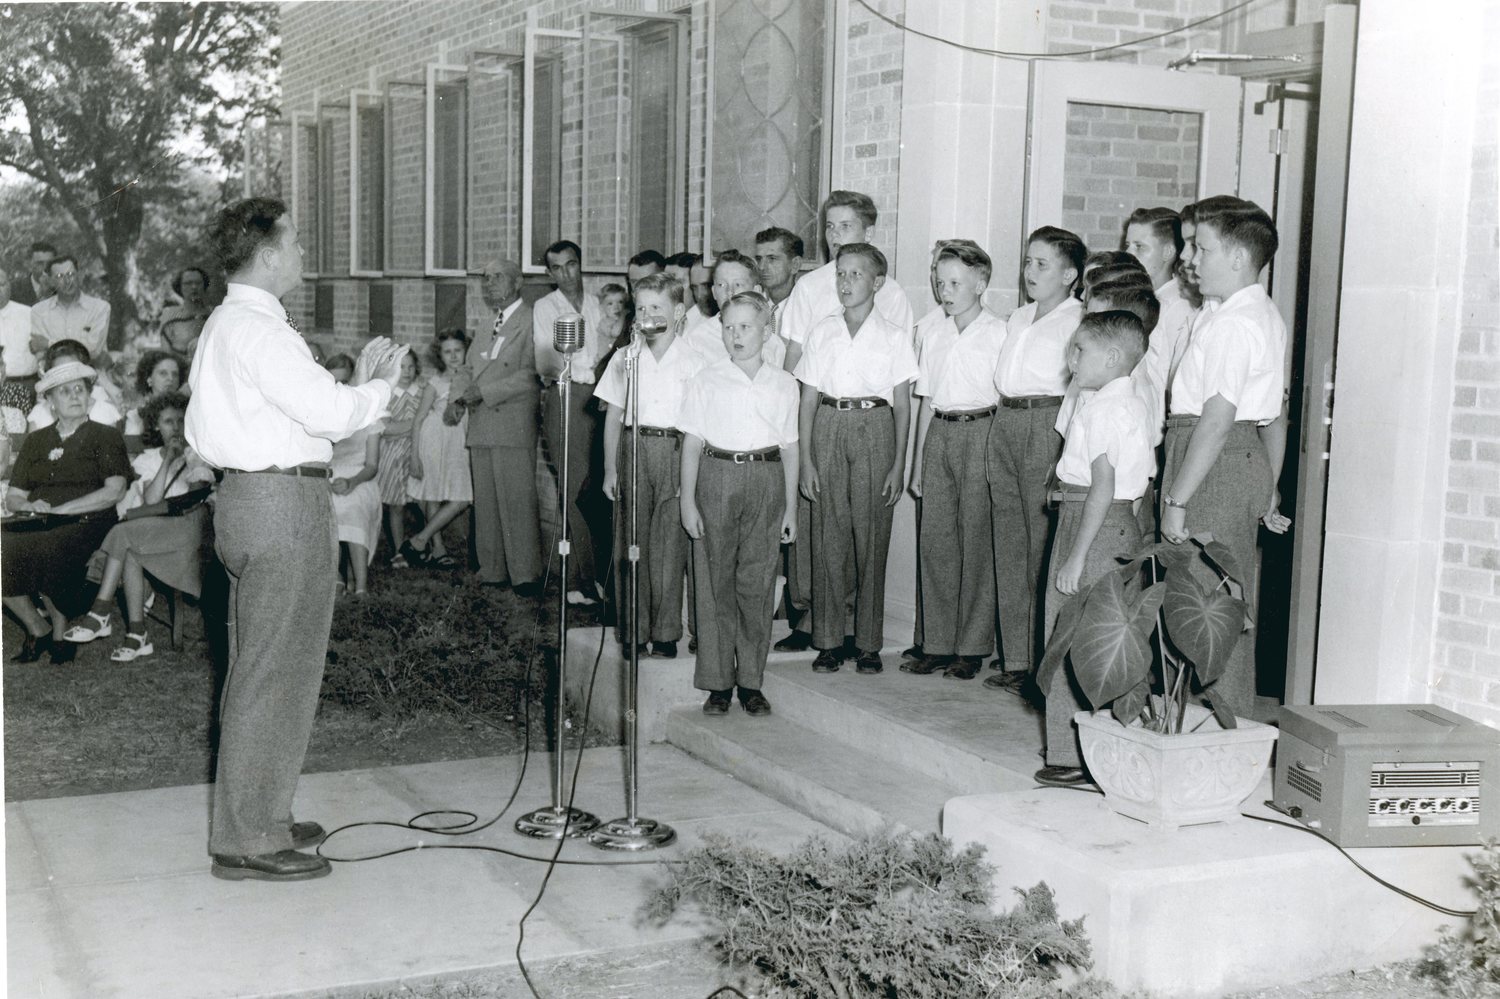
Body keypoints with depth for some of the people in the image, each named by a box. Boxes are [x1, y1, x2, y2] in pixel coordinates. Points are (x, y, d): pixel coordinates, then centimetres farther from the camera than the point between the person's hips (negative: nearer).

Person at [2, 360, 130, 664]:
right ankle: (38, 630, -5)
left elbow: (114, 491, -5)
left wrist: (60, 509, -12)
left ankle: (60, 633, -12)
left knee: (45, 550, -36)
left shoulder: (105, 436, 11)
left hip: (85, 523, -4)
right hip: (37, 524, 4)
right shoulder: (35, 440, 22)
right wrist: (30, 506, -6)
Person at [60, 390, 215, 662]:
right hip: (151, 533, 3)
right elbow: (151, 501, -1)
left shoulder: (197, 458, 9)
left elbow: (190, 502, -5)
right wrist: (168, 461, -8)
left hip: (186, 529, -3)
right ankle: (136, 634, -33)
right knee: (130, 554, -31)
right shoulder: (148, 459, 17)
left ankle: (101, 613, -24)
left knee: (123, 534, -27)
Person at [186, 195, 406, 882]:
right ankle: (249, 840, 2)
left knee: (261, 667, 17)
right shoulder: (256, 329, -15)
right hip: (283, 500, -11)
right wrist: (379, 385, -4)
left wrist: (356, 382, 11)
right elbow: (329, 414, -21)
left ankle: (259, 819, 28)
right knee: (275, 673, -5)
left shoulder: (230, 323, 18)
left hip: (253, 496, 11)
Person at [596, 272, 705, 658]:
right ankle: (633, 631, 11)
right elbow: (613, 417, 11)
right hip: (633, 448, 2)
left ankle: (665, 632, 6)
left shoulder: (693, 362, 1)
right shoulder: (624, 359, 8)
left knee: (670, 543, -2)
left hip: (676, 449, -2)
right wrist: (610, 468, 6)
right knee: (630, 540, 3)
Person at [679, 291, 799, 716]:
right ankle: (717, 681, 8)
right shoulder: (706, 381, 3)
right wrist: (688, 501, -2)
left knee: (757, 582, 2)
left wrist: (790, 506, 8)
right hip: (718, 477, -1)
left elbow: (790, 448, 11)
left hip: (766, 480, 1)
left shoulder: (783, 384, 8)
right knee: (715, 581, 1)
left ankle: (751, 681, 10)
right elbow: (692, 443, 3)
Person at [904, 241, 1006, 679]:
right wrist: (917, 462, 15)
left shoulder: (998, 333, -4)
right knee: (934, 538, 4)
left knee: (977, 540, -2)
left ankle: (972, 647, 6)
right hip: (939, 433, 5)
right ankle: (937, 644, 12)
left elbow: (1007, 400, -5)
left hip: (981, 432, -5)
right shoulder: (933, 334, 13)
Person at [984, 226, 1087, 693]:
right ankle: (1016, 660, 14)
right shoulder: (1018, 318, 19)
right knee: (1009, 547, 8)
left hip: (1048, 423, -8)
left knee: (1043, 547, -6)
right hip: (1005, 423, 8)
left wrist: (1063, 461, -18)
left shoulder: (1076, 319, -5)